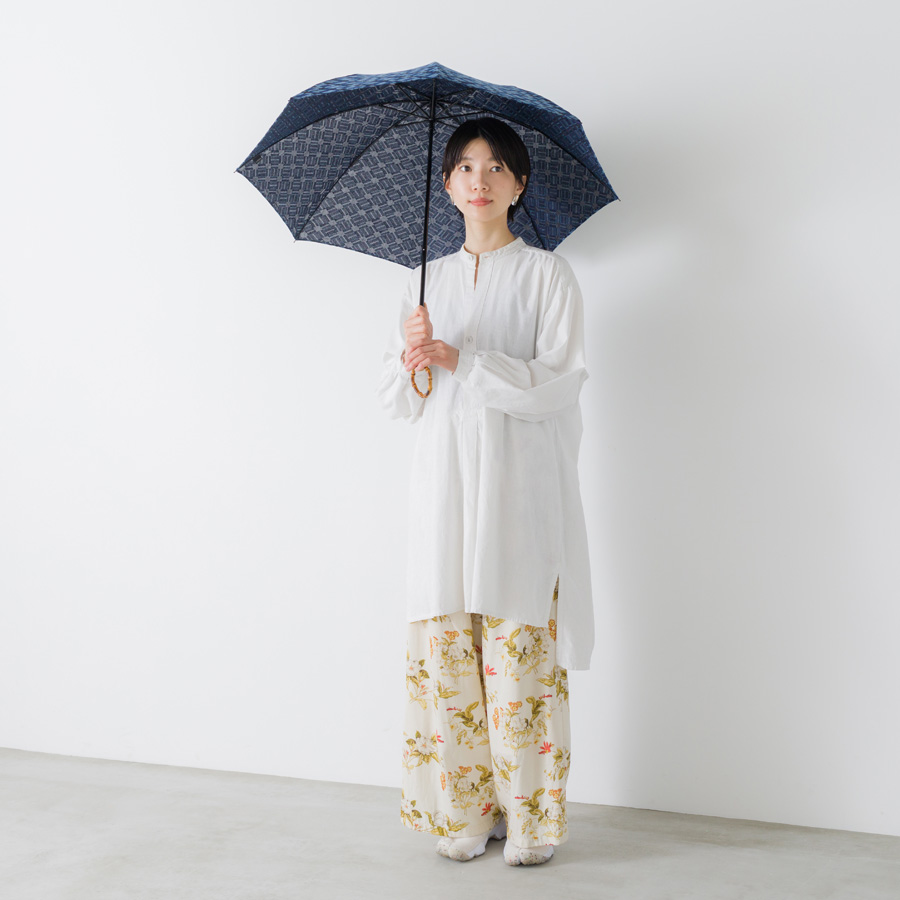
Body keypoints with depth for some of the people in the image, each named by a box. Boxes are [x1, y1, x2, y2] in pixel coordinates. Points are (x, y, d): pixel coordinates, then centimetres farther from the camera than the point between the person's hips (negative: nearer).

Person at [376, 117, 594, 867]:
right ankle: (464, 812, 13)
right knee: (445, 647, 1)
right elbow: (398, 403, 11)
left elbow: (559, 384, -9)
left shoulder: (546, 275, 3)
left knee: (520, 648, -5)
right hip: (445, 483, 4)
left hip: (521, 486, -3)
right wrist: (412, 358, -11)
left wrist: (462, 359, -15)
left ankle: (530, 817, 8)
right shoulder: (428, 282, 15)